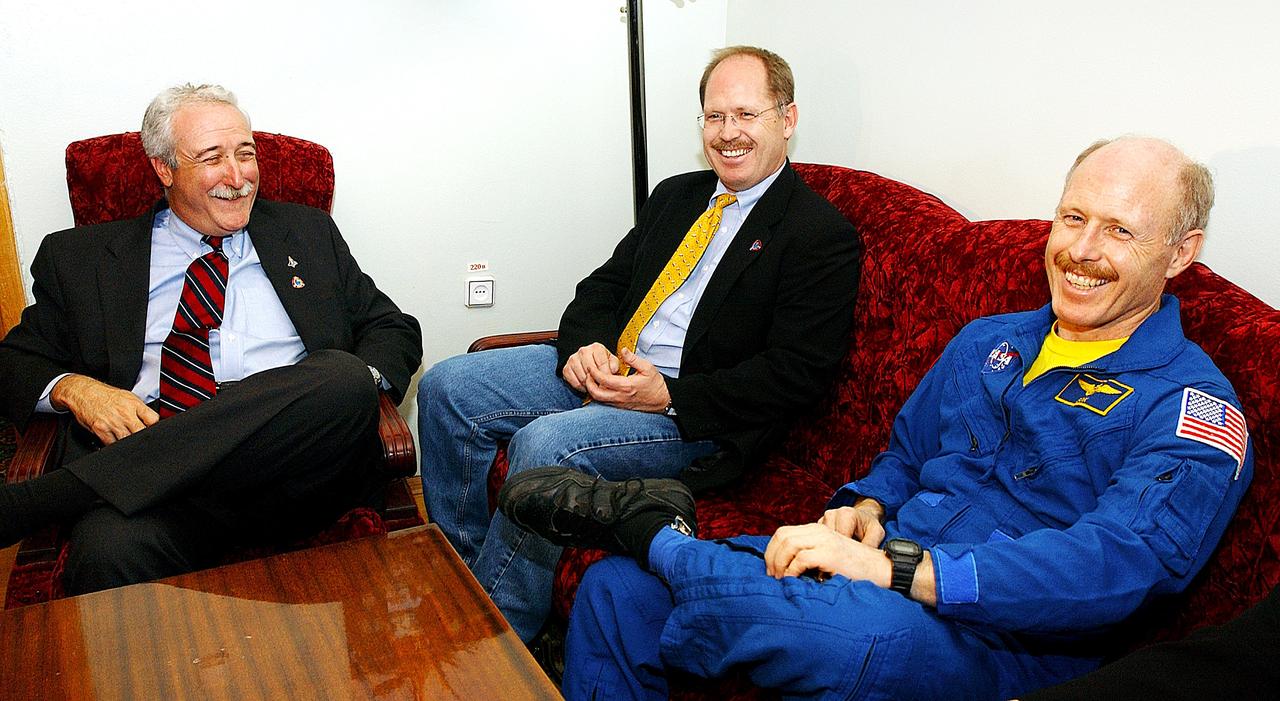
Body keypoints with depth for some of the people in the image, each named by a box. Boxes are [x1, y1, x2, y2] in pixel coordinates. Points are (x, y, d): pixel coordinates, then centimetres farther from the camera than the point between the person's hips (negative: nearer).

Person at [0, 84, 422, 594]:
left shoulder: (307, 233, 21)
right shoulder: (79, 257, 19)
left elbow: (395, 330, 19)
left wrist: (355, 384, -5)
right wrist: (73, 389, -5)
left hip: (289, 470, 4)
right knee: (110, 550, -42)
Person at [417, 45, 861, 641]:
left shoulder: (822, 235, -7)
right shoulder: (676, 195, 16)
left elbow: (795, 371, -14)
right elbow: (603, 285, 17)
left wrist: (670, 396, -20)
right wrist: (585, 347, -6)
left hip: (698, 414, -7)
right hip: (602, 369, 8)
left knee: (546, 444, -31)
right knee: (446, 388, -5)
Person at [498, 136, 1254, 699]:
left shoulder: (1193, 406, -6)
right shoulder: (985, 341, 16)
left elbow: (1115, 565, -21)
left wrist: (894, 567, -28)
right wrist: (865, 510, 0)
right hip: (873, 572, 6)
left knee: (855, 629, -41)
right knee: (615, 592, -11)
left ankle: (654, 531, -15)